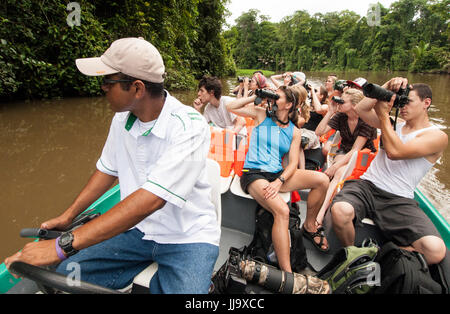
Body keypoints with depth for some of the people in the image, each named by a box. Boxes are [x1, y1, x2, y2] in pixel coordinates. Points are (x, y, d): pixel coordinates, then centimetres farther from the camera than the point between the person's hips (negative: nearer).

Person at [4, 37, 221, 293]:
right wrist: (67, 217, 9)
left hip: (188, 236, -4)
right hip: (138, 229, 5)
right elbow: (108, 170, 12)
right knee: (67, 274, -5)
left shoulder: (189, 127, -24)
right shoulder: (122, 117, -2)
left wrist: (64, 245, -31)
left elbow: (150, 200, -32)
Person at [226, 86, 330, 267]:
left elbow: (293, 163, 2)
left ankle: (309, 226, 9)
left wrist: (279, 181, -16)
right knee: (282, 211, -30)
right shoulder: (262, 115, 7)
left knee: (322, 180, -13)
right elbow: (231, 107, 0)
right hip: (253, 174, -4)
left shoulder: (294, 132, 11)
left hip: (278, 174, 4)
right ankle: (286, 273, -26)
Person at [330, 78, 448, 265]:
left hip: (399, 200, -2)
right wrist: (387, 87, 3)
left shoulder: (437, 137, 3)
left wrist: (383, 114, -3)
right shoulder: (394, 125, 21)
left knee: (436, 251, -27)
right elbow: (361, 110, 11)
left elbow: (395, 152, -13)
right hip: (366, 185, 3)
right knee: (340, 210, -33)